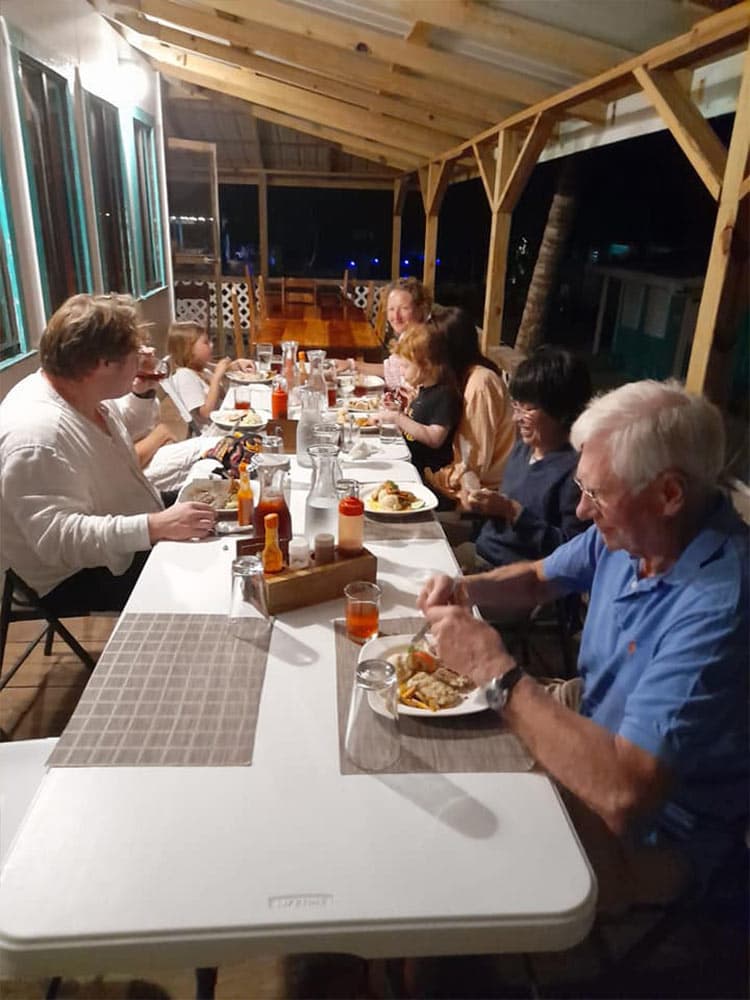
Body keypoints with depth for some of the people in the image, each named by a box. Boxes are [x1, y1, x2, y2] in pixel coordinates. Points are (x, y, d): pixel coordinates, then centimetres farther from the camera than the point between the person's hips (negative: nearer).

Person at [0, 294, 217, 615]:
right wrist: (157, 526, -44)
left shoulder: (83, 393, -1)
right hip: (82, 579, -9)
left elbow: (125, 431, 21)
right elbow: (58, 538, -37)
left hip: (130, 541, 10)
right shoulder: (37, 437, -32)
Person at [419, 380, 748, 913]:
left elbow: (624, 791, -40)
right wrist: (465, 589, -11)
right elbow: (538, 578, 10)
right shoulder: (630, 530, -9)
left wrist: (497, 671, -33)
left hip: (656, 824, -7)